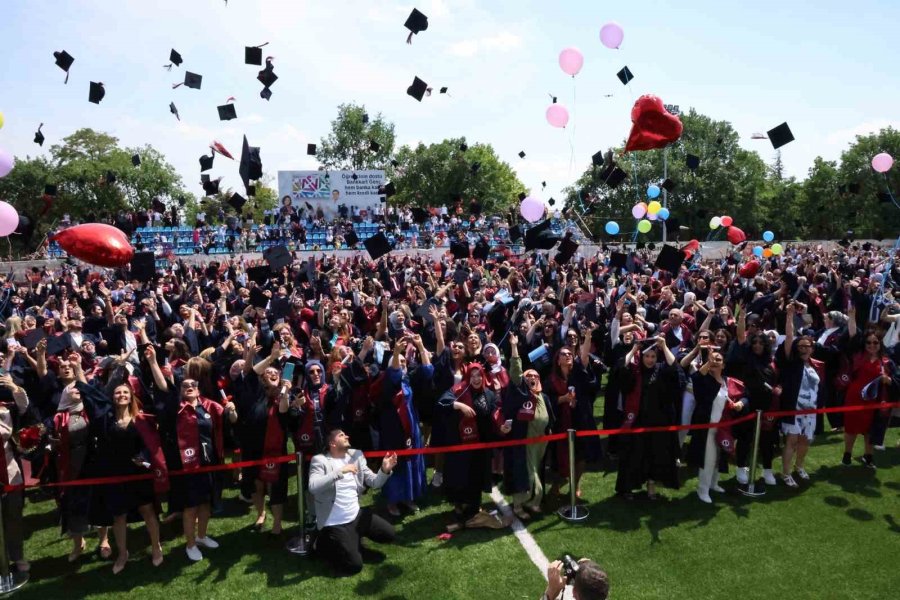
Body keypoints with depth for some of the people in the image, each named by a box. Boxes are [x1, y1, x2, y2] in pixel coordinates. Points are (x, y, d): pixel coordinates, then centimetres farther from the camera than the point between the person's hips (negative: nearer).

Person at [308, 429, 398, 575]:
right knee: (354, 566, -8)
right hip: (335, 523, -6)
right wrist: (340, 472, -32)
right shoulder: (320, 460, -11)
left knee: (389, 534, 3)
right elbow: (313, 487, -28)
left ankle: (353, 539, 21)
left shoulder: (356, 456, 4)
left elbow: (374, 483, 2)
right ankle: (324, 543, 15)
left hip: (357, 515, 6)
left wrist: (384, 470, -18)